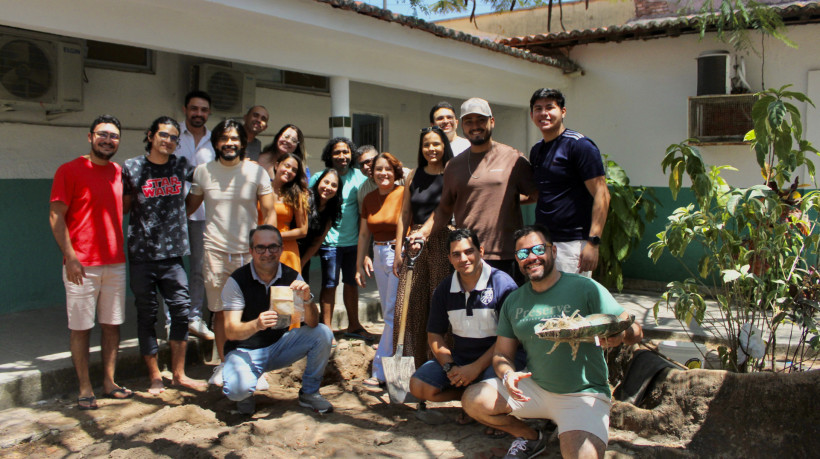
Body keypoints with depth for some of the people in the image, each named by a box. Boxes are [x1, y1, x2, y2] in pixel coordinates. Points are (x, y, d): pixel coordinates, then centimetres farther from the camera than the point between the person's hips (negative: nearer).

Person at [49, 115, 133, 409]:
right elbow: (56, 215, -7)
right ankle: (85, 389, 10)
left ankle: (109, 382, 20)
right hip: (81, 265, -5)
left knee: (112, 324, 10)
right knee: (80, 327, 1)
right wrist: (70, 256, -15)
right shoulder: (70, 170, -4)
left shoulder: (119, 173, 12)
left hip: (115, 263, 5)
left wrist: (119, 250, 13)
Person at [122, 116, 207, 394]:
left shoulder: (181, 166, 8)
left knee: (181, 310, 1)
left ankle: (179, 374, 15)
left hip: (173, 253, 2)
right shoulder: (132, 168, 2)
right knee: (147, 314, 5)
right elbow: (123, 205, 8)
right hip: (142, 254, -2)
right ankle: (154, 376, 18)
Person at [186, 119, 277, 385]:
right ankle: (223, 363, 23)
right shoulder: (202, 172, 5)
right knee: (220, 310, 7)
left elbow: (269, 213, 3)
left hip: (249, 252, -1)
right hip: (215, 251, 1)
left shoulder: (257, 172, 2)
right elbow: (189, 206, 16)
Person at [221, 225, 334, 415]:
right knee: (237, 388, -34)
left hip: (280, 346, 4)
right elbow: (231, 331, -22)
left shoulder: (291, 277, -7)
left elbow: (312, 323, -13)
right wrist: (256, 325, -43)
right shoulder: (237, 280, -15)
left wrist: (307, 298, -34)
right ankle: (245, 394, 6)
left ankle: (309, 393, 3)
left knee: (323, 334, -19)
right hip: (245, 350, -3)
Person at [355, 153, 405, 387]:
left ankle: (381, 371, 2)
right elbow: (364, 233, 15)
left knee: (393, 314, -4)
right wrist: (359, 264, 15)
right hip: (379, 255, 7)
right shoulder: (369, 199, 10)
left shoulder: (404, 194, -10)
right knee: (389, 314, 12)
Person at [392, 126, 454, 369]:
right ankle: (419, 366, 14)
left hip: (442, 243, -4)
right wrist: (398, 250, 11)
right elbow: (405, 215, 14)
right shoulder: (414, 176, 13)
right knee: (410, 306, 3)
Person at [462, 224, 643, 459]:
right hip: (533, 387, 5)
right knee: (473, 400, -11)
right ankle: (531, 438, 12)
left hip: (583, 394, -5)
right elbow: (502, 354, 8)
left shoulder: (585, 288, -11)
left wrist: (618, 334, -36)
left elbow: (635, 331, -11)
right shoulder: (513, 301, 5)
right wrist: (508, 375, -16)